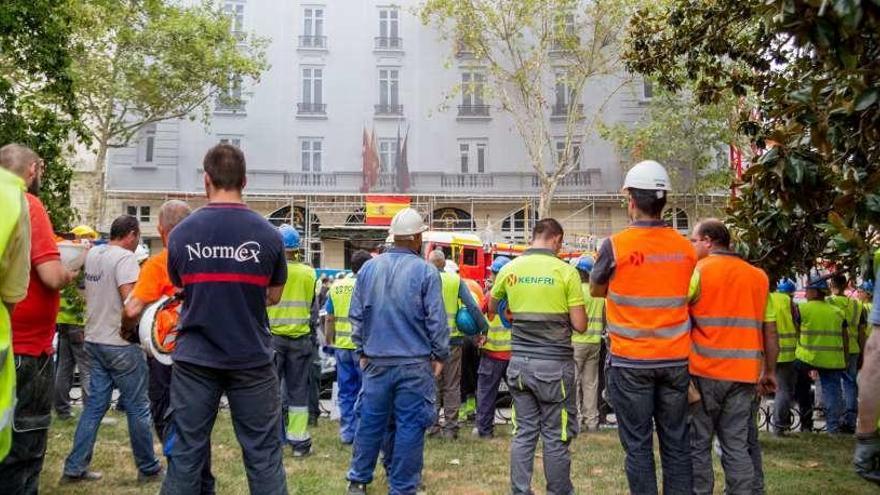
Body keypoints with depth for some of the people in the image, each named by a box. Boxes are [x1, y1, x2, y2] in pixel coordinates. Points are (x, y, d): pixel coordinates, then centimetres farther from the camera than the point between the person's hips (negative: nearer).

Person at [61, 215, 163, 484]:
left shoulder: (92, 254, 9)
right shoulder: (124, 257, -16)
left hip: (94, 340, 8)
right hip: (121, 344, -8)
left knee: (95, 404, 14)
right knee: (138, 408, 3)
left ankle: (75, 468, 16)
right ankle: (149, 469, 13)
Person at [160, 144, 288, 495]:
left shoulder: (181, 233, -4)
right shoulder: (267, 234, -7)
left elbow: (181, 288, 12)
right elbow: (274, 297, 4)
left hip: (194, 360, 2)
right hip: (252, 360, -1)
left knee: (185, 453, 10)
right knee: (263, 454, 6)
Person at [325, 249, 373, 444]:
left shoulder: (336, 287, 4)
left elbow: (329, 319, 8)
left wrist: (329, 341, 17)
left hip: (342, 346, 4)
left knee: (345, 391, 13)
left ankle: (347, 433, 19)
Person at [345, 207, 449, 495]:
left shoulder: (369, 268, 2)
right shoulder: (425, 271, -10)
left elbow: (356, 315, 7)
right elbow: (436, 320, -8)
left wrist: (362, 351, 17)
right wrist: (440, 355, 4)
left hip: (376, 361, 4)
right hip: (414, 363, -4)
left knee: (371, 420, 13)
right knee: (410, 424, 5)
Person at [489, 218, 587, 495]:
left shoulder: (509, 269, 2)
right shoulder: (565, 271, -9)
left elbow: (492, 309, 20)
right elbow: (580, 326, -7)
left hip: (519, 362, 4)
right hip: (554, 363, -4)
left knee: (523, 433, 12)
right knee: (556, 437, 7)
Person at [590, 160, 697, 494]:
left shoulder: (616, 245, -10)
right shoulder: (686, 247, 2)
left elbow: (596, 291, 6)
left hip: (631, 361, -3)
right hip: (676, 360, 4)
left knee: (638, 445, 5)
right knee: (676, 444, 12)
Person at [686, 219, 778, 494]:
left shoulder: (698, 271, -4)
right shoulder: (759, 276, 10)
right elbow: (770, 331, 12)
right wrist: (769, 372, 19)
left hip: (704, 371, -4)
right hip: (744, 373, 4)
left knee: (698, 443, 5)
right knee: (736, 446, 9)